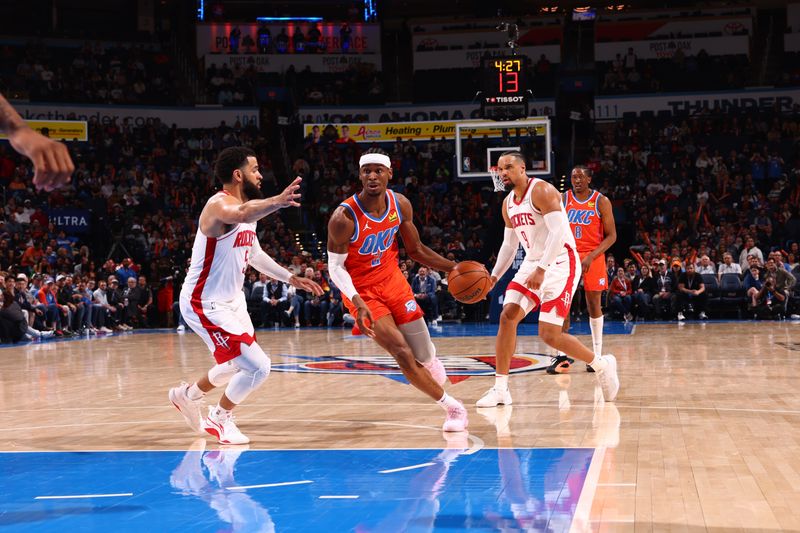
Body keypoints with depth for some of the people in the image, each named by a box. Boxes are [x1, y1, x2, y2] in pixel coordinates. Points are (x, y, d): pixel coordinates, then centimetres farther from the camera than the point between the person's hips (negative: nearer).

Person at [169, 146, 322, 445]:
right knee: (258, 367, -14)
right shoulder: (220, 204, -22)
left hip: (232, 300, 10)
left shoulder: (246, 207, 8)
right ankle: (219, 418, 9)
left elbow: (255, 255, 23)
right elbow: (241, 214, -48)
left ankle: (188, 396, 47)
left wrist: (291, 278, 18)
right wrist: (277, 202, -66)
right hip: (205, 305, -10)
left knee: (239, 365, 25)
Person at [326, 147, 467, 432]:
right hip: (362, 291, -4)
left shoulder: (400, 204, -8)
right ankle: (452, 406, 4)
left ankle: (429, 359, 44)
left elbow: (415, 249, 6)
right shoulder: (344, 218, -25)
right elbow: (336, 266, -16)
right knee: (403, 355, -13)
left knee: (425, 356, 4)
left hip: (392, 279, 4)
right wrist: (357, 302, -30)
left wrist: (452, 267, -3)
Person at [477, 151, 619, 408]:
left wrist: (541, 269, -31)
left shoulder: (541, 191, -15)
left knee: (549, 335, -12)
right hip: (532, 263, 8)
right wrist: (494, 276, 10)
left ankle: (602, 364, 11)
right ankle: (500, 389, -1)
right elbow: (509, 245, 21)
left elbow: (559, 232, -24)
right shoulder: (508, 204, 12)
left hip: (560, 264, -8)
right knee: (507, 316, -6)